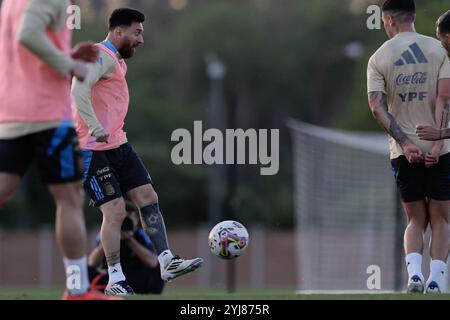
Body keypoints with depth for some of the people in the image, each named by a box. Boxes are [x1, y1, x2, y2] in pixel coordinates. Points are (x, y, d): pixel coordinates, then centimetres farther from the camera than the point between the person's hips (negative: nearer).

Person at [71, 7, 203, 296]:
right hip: (93, 150, -10)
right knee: (115, 211, -12)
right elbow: (79, 90, -29)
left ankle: (167, 263, -1)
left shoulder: (118, 61, 20)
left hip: (118, 145, 10)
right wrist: (96, 128, -37)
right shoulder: (102, 56, -14)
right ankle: (115, 282, -7)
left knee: (148, 197, 1)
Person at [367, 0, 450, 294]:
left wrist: (404, 142, -9)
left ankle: (414, 273, -9)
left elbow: (377, 106, -7)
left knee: (416, 220, 12)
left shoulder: (379, 58, 3)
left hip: (403, 150, 1)